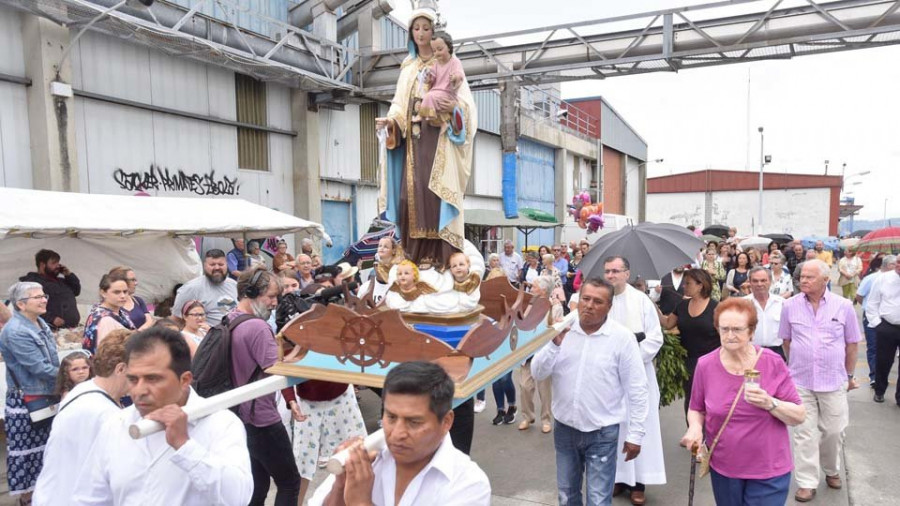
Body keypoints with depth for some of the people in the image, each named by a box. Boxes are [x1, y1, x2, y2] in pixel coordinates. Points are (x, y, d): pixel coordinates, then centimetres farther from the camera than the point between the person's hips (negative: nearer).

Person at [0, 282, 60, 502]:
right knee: (25, 451, 6)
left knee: (45, 448, 18)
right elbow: (39, 368, -23)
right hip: (25, 401, -8)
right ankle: (26, 495, 20)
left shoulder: (41, 324, 6)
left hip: (46, 396, 8)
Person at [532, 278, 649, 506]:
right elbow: (538, 373, -5)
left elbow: (637, 390, -7)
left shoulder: (623, 337, -11)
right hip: (565, 428, 4)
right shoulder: (562, 331, -2)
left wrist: (635, 434, -6)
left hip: (602, 432, -4)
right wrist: (555, 343, -20)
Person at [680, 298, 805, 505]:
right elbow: (696, 409, 6)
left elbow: (799, 416, -7)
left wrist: (770, 404, -25)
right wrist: (695, 427, -14)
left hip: (769, 471, -2)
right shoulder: (705, 365, -8)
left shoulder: (773, 363, -11)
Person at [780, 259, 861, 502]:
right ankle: (807, 483, 14)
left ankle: (831, 470, 39)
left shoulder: (843, 306, -5)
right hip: (800, 381, 0)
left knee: (833, 431, 13)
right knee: (804, 433, 4)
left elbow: (851, 344, 5)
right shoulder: (790, 305, -4)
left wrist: (849, 375, 9)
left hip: (833, 381, 0)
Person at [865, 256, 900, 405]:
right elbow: (872, 303, 4)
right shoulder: (883, 279, -2)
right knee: (883, 361, 12)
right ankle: (879, 391, 32)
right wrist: (876, 322, -3)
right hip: (886, 327, 1)